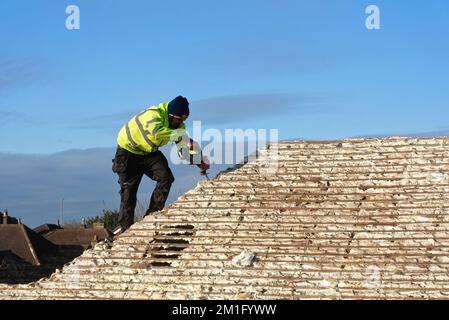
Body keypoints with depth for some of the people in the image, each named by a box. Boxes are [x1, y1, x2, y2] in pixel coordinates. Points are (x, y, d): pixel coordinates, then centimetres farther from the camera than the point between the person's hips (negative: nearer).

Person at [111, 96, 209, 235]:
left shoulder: (177, 124, -9)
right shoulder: (153, 114, -34)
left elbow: (183, 147, -7)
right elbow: (158, 132, -55)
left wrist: (200, 160, -23)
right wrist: (182, 136, -59)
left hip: (149, 152, 6)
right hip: (128, 150, -6)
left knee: (166, 177, -13)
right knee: (128, 187, -9)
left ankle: (152, 215, -5)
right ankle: (125, 224, 1)